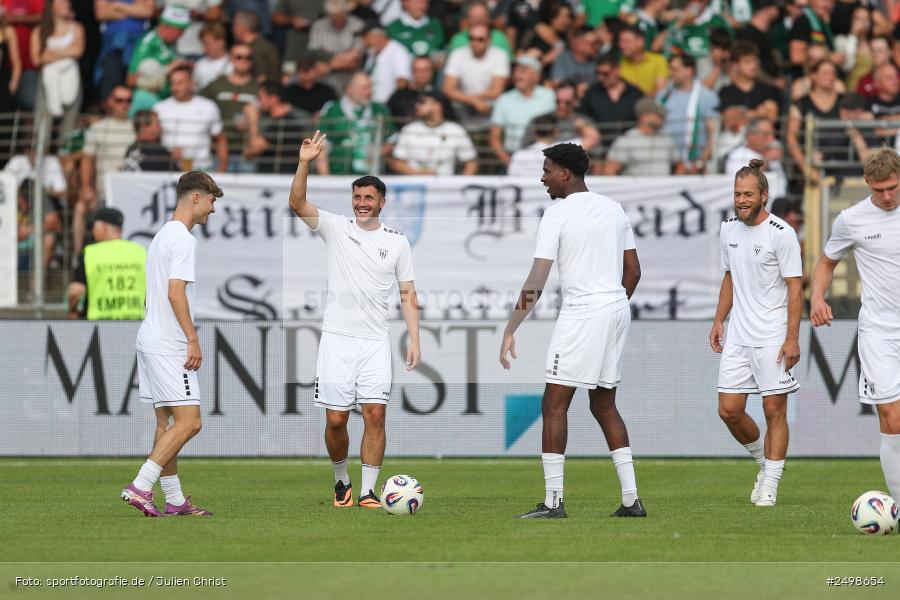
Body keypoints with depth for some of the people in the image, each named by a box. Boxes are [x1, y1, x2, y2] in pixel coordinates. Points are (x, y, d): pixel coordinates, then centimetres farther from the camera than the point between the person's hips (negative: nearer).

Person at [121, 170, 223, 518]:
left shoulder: (163, 235, 19)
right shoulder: (182, 238, -12)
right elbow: (176, 293, -19)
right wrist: (193, 340, -17)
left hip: (151, 341, 10)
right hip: (169, 345, -10)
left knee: (167, 422, 10)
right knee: (188, 421, -12)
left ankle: (174, 500, 11)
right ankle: (140, 487, -17)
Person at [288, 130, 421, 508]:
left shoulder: (397, 242, 8)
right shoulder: (336, 228, 5)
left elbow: (407, 295, 10)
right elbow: (298, 203, -10)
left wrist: (414, 340, 1)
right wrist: (305, 164, -24)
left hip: (375, 342, 0)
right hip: (337, 338, 0)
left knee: (375, 414, -9)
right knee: (336, 420, -1)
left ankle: (368, 491, -5)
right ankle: (341, 481, 22)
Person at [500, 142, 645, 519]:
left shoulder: (557, 215, -9)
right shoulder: (614, 209, 12)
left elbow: (536, 282, -13)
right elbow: (633, 270, 16)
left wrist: (510, 330, -10)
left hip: (581, 315, -8)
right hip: (617, 310, 8)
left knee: (554, 405, -3)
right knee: (604, 405, 16)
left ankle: (553, 501, -8)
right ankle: (631, 499, 10)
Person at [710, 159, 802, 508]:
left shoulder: (781, 234, -11)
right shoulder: (729, 229, 8)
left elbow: (795, 287, -11)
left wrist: (792, 339, -15)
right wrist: (719, 321, 14)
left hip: (772, 336, -6)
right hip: (738, 335, 6)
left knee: (774, 409, -3)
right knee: (729, 410, 3)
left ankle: (769, 486, 4)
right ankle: (764, 462, 26)